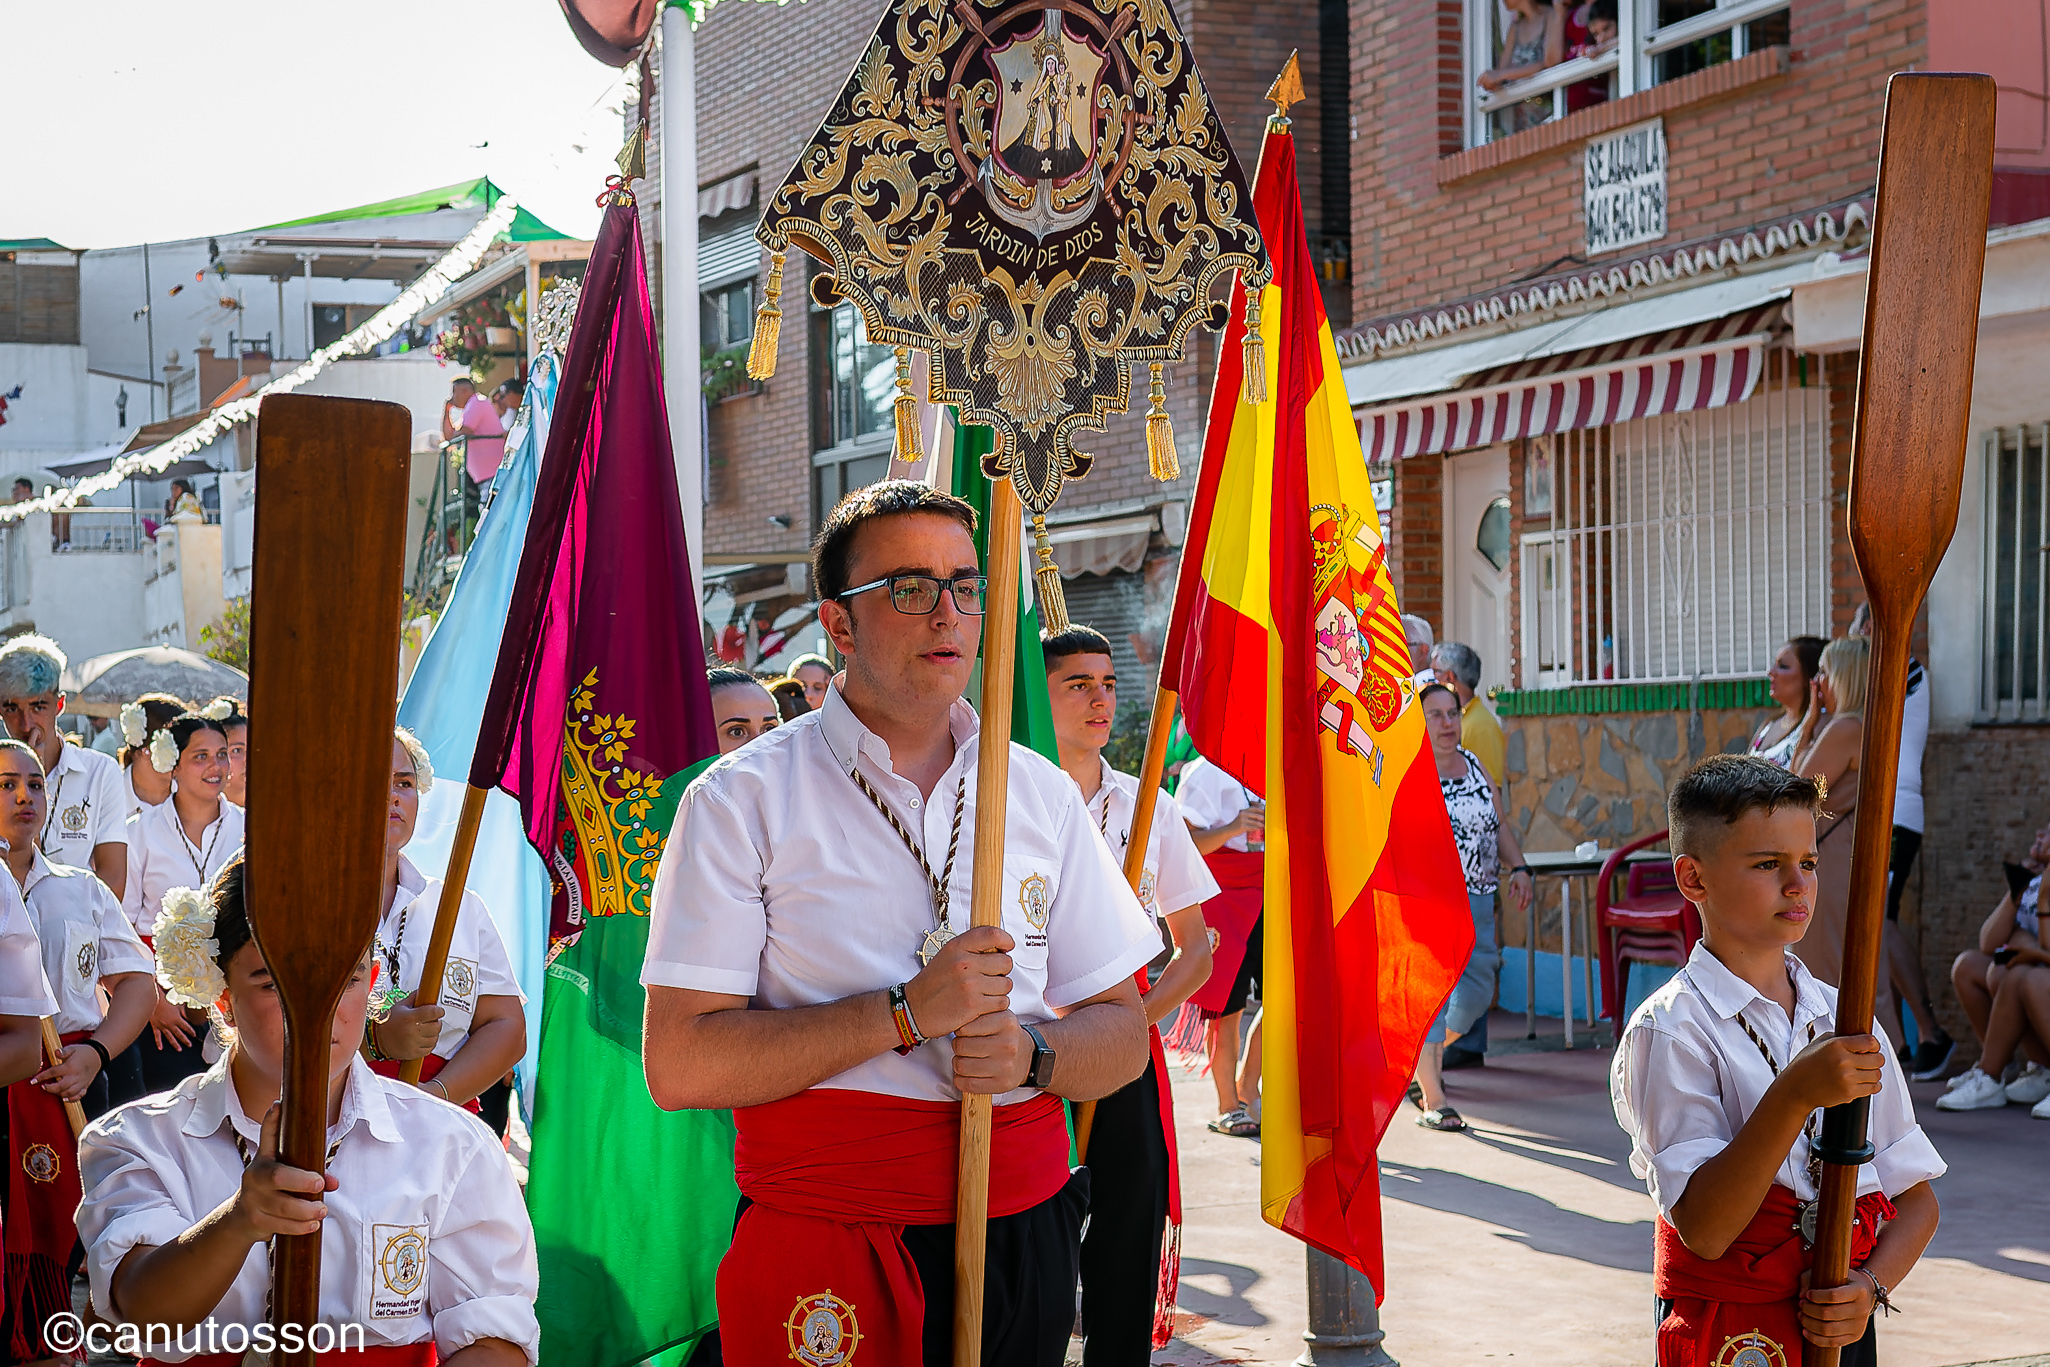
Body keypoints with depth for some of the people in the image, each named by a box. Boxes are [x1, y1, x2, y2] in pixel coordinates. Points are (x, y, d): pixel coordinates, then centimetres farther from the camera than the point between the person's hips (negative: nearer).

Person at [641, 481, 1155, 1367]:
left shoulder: (1042, 794, 8)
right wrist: (908, 1013, -20)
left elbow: (1123, 1032, 9)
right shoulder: (743, 801, -6)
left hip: (1025, 1230, 4)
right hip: (829, 1257, -4)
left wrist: (1032, 1053, -13)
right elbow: (679, 1066, -14)